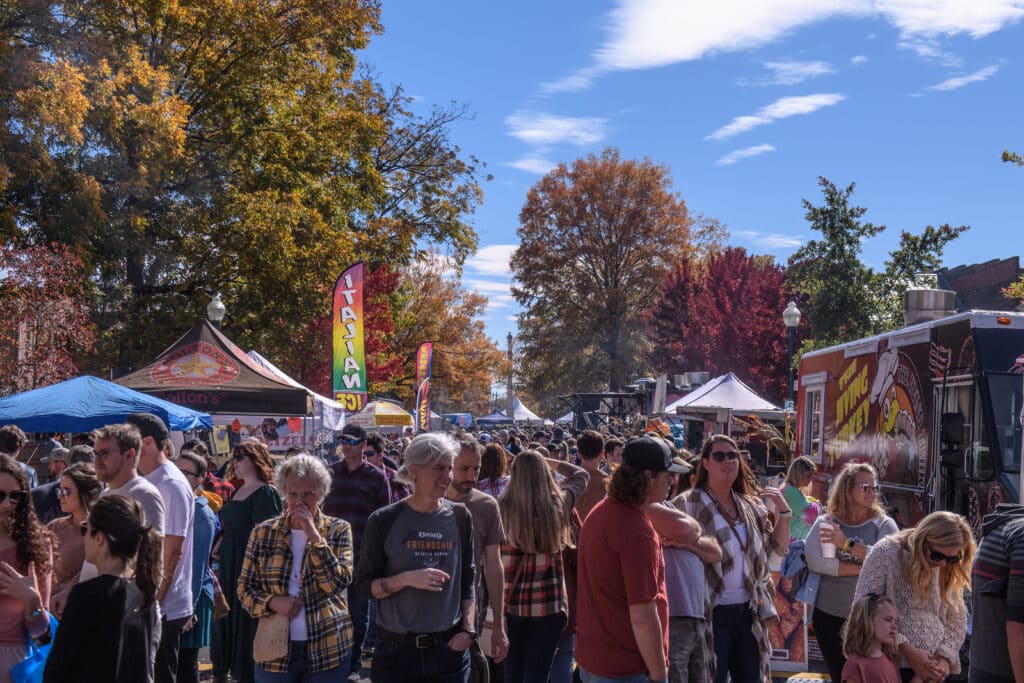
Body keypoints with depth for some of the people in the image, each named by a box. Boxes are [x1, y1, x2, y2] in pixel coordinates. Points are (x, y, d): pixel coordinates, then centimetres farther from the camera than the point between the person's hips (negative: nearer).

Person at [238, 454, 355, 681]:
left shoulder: (338, 530, 1)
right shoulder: (263, 532, 4)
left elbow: (338, 583, -11)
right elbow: (245, 587, 7)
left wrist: (314, 535, -16)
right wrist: (271, 602, -12)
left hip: (327, 649, -1)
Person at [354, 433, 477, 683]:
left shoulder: (459, 517, 3)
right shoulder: (384, 521, -6)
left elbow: (468, 579, 9)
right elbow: (364, 584, -4)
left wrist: (468, 630, -2)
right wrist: (407, 579, -19)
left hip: (450, 647, 2)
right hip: (397, 651, -2)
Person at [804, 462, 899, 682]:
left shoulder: (884, 525, 0)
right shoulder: (824, 523, 0)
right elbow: (814, 561, -16)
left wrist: (847, 544, -19)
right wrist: (864, 568, -18)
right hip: (828, 615, 1)